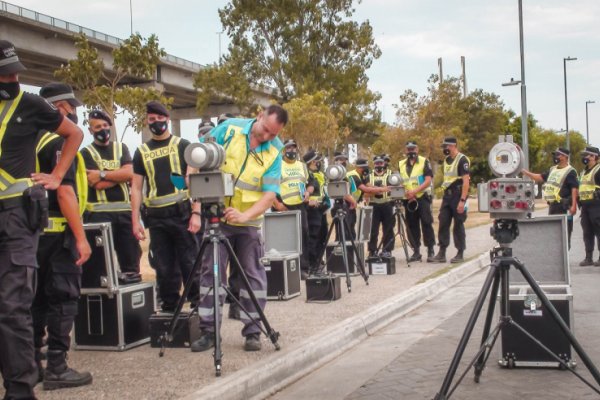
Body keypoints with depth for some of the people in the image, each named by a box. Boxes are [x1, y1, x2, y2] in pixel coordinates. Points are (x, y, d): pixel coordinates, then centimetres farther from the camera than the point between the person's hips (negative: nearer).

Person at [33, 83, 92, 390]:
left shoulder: (32, 141, 15)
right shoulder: (59, 142, -12)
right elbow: (64, 192, -19)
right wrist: (81, 237, -20)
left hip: (37, 230, 9)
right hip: (58, 231, -9)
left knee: (39, 298, 13)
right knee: (63, 298, -4)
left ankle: (31, 364, 18)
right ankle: (56, 369, -2)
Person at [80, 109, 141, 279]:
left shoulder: (121, 148, 14)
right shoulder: (86, 153, 3)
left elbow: (130, 174, -3)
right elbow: (97, 184, -10)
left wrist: (103, 174, -9)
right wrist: (120, 174, -3)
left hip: (124, 209, 4)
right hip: (99, 212, -4)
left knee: (131, 254, 6)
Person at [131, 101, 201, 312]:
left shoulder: (182, 146, 5)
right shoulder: (142, 152, 12)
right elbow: (136, 187, 12)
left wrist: (196, 212, -11)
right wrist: (135, 221, 3)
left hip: (182, 214, -3)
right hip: (156, 218, 3)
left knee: (190, 263, -3)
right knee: (164, 267, 6)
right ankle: (169, 308, 15)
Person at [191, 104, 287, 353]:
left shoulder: (275, 151, -8)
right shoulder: (229, 128, -8)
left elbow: (270, 193, -14)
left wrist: (245, 216, -29)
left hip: (249, 221, 0)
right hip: (216, 215, 0)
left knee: (253, 275, 3)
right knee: (211, 272, 1)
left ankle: (252, 332, 13)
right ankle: (208, 331, 9)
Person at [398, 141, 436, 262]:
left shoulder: (424, 162, 0)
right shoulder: (401, 165, 13)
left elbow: (428, 180, -9)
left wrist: (415, 191, -19)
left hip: (422, 197, -4)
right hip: (409, 200, 4)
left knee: (426, 224, -6)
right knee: (412, 226, 6)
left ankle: (430, 251, -2)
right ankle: (416, 252, 13)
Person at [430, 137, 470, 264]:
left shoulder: (462, 160, -11)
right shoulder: (446, 160, 13)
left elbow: (466, 181, -17)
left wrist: (462, 200, -23)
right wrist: (444, 195, 14)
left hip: (458, 195, -7)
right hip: (447, 195, 7)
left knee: (458, 225, 0)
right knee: (443, 223, 3)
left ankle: (460, 254, 10)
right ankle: (441, 253, 6)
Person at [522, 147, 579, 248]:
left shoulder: (570, 172, -8)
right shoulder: (553, 170, 17)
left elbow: (574, 189, -15)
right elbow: (540, 177, 20)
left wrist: (574, 205, -23)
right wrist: (526, 172, 12)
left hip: (563, 207, -8)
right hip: (552, 205, 9)